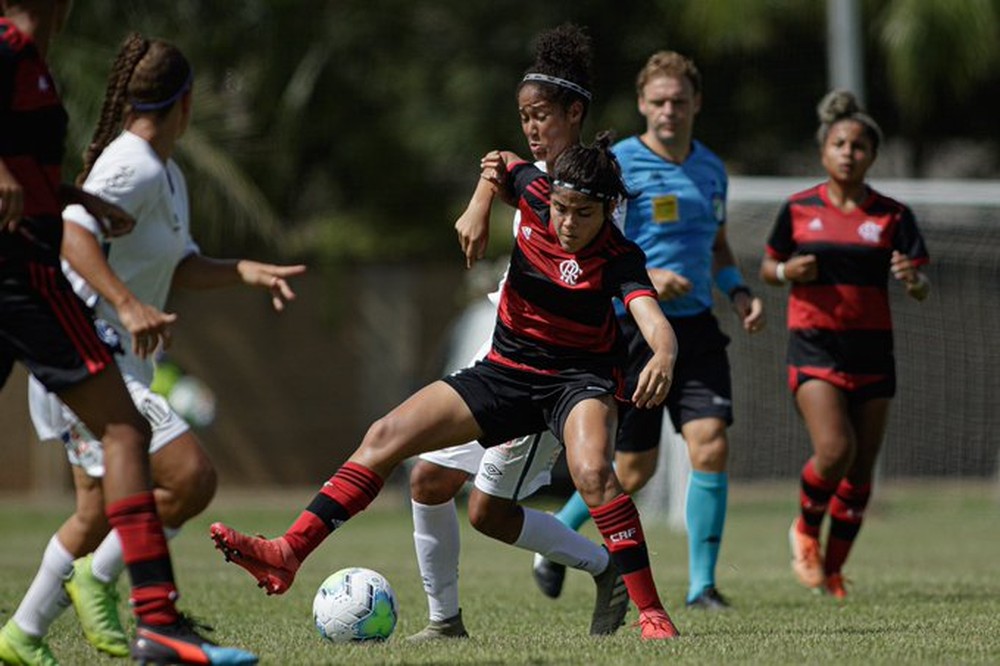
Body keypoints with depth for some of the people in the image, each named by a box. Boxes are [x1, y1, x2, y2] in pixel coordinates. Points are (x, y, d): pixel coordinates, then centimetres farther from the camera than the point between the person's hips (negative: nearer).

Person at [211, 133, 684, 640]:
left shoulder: (618, 258, -22)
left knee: (592, 471, -35)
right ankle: (288, 553, -9)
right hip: (507, 370, 5)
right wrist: (479, 207, -4)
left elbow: (654, 320, -39)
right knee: (387, 436, -7)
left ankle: (651, 611, -26)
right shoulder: (536, 193, -10)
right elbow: (502, 163, 14)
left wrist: (663, 356, -61)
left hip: (580, 378, -5)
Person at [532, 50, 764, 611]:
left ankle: (703, 584, -4)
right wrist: (642, 275, -22)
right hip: (634, 328, -5)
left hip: (696, 328, 5)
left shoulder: (711, 169, 12)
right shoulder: (615, 166, -8)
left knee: (712, 446, -12)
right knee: (635, 470, 0)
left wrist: (739, 292, 7)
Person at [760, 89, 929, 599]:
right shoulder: (799, 209, 3)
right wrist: (787, 272, -9)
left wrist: (913, 279, -24)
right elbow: (767, 268, 14)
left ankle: (833, 568, 21)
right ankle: (805, 528, 10)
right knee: (835, 451, -20)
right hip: (814, 346, -2)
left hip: (871, 348, 2)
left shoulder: (892, 216, 3)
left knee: (861, 469, 4)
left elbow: (922, 289, -1)